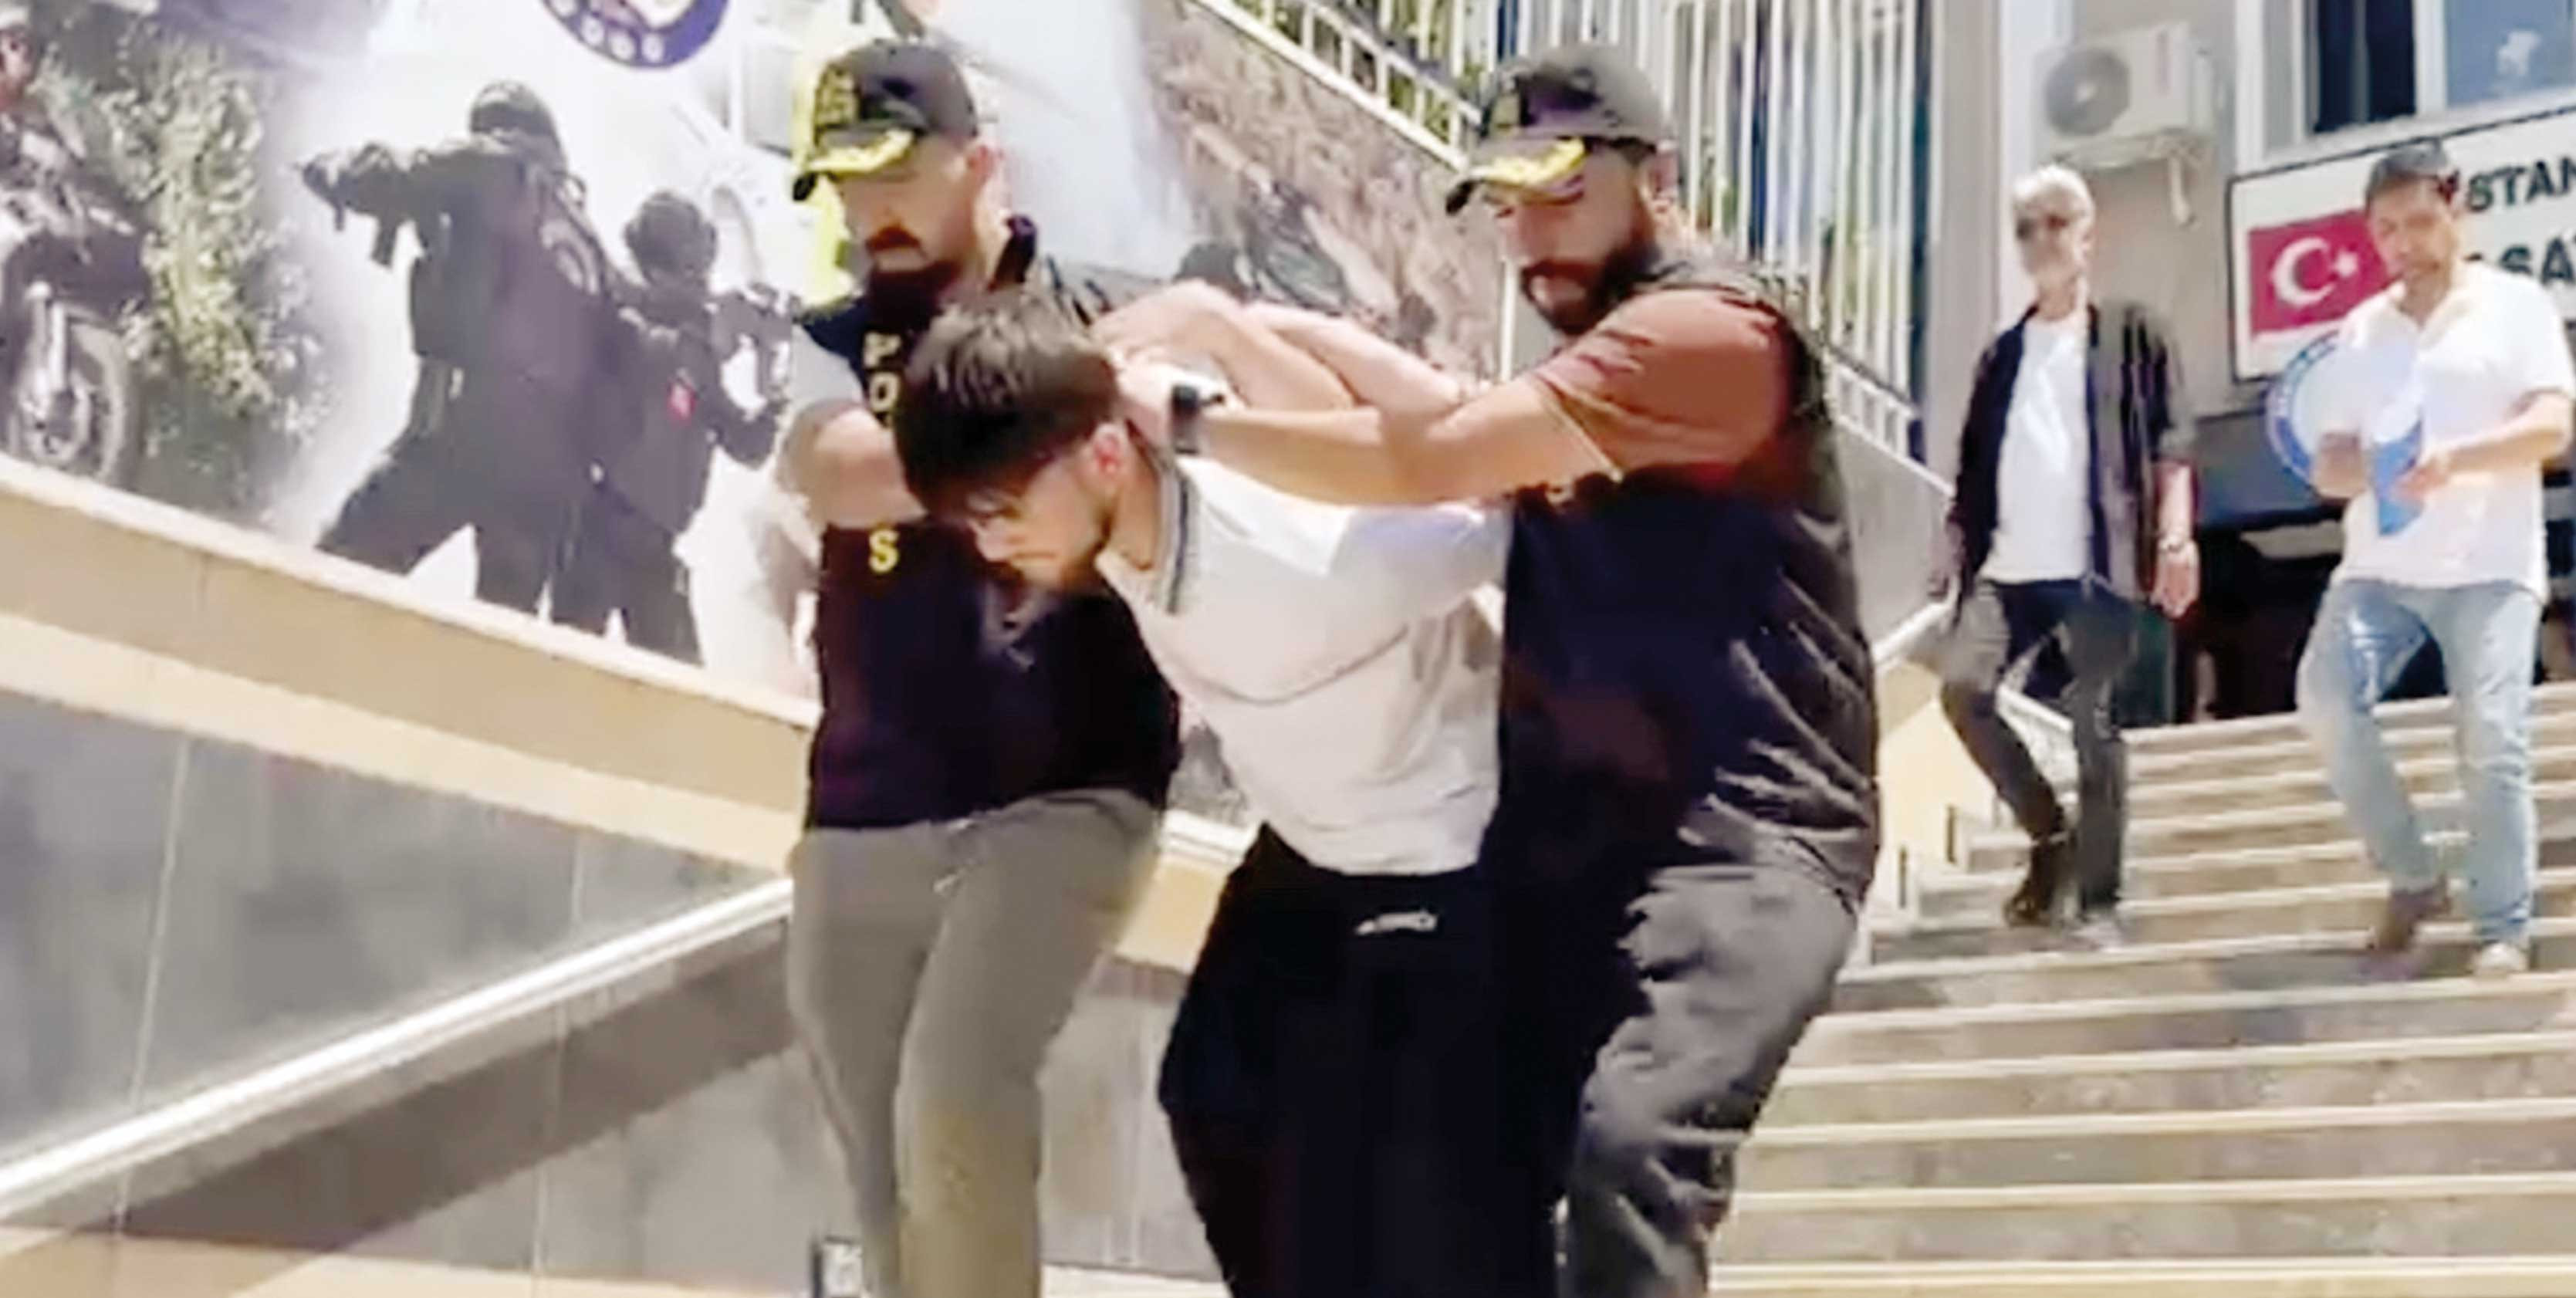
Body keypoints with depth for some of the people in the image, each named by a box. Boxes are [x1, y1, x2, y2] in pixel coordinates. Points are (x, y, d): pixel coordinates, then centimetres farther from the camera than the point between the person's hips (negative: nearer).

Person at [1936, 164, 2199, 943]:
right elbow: (1974, 466, 19)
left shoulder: (2130, 337, 8)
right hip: (2008, 567, 4)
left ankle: (2100, 899, 2)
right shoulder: (2003, 355, 20)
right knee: (1962, 687, -14)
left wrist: (2175, 537, -14)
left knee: (2094, 723, -5)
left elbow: (2171, 444, -1)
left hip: (2096, 566, -4)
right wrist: (1960, 550, 10)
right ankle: (2049, 832, 6)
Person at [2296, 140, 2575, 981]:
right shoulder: (2362, 330, 19)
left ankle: (2505, 930, -4)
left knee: (2493, 737, -13)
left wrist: (2459, 456, -22)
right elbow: (2330, 462, 17)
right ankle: (2412, 880, -3)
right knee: (2326, 696, -19)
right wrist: (2358, 469, -8)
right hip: (2378, 564, 3)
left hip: (2489, 565, -3)